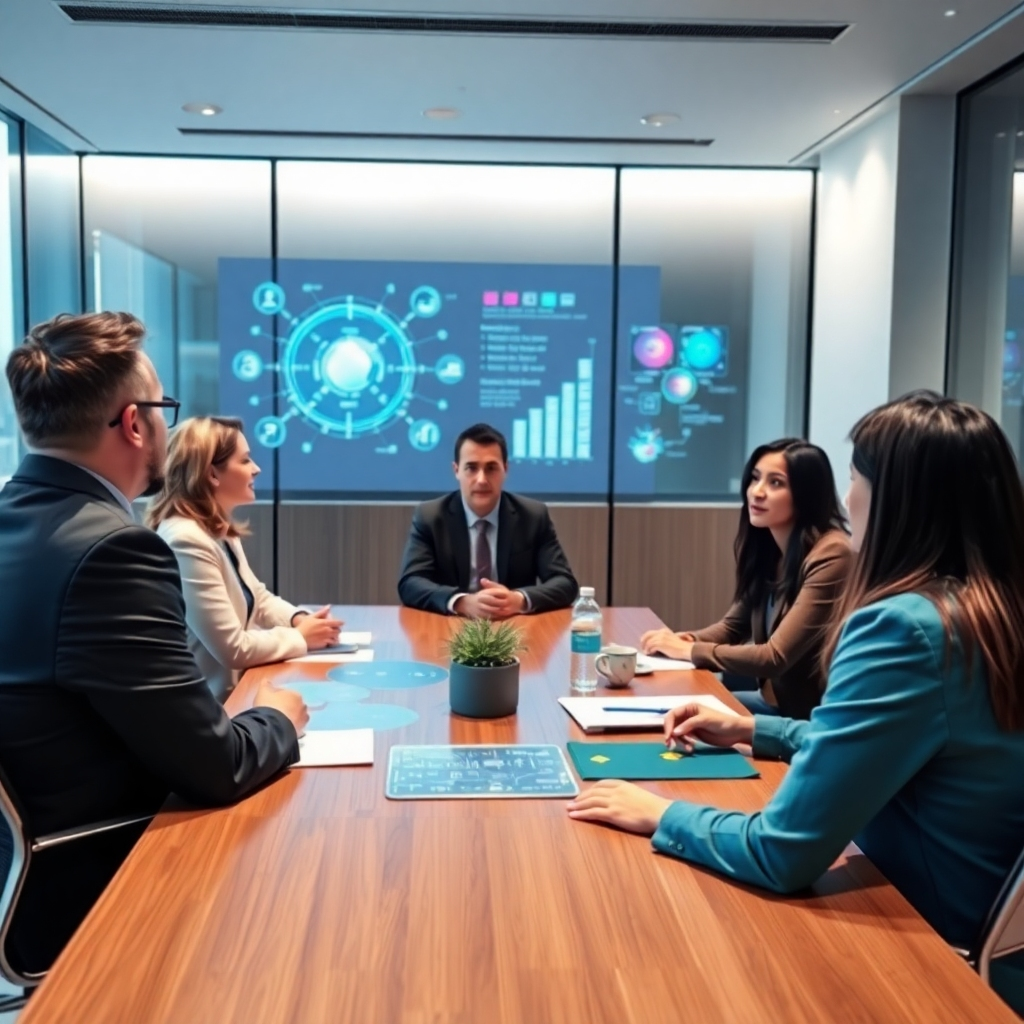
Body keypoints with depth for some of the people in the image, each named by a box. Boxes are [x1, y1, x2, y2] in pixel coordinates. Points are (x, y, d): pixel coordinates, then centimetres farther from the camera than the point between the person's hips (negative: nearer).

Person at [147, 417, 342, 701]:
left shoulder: (220, 531, 6)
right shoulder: (186, 541, -24)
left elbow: (257, 597, 17)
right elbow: (233, 649, -24)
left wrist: (299, 619, -2)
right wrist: (300, 637, -11)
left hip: (236, 686, 8)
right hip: (205, 701, -8)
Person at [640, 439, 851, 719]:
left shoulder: (831, 556, -23)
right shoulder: (764, 546, 2)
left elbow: (776, 657, -25)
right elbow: (733, 626, 12)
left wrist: (689, 651, -17)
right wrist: (685, 639, -9)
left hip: (814, 714, -7)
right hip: (773, 699, 7)